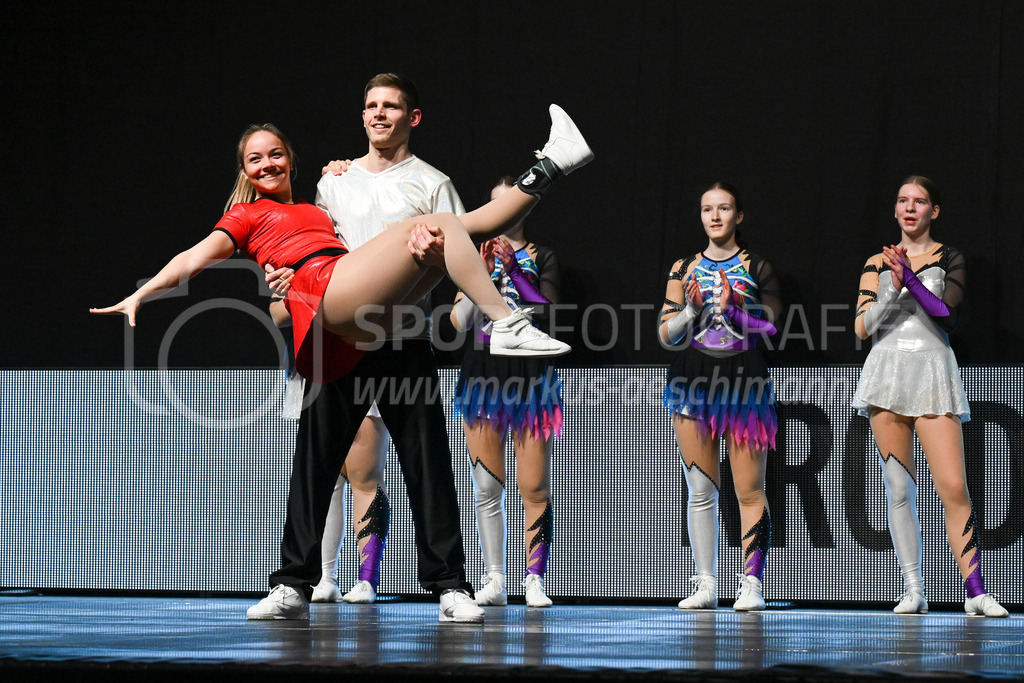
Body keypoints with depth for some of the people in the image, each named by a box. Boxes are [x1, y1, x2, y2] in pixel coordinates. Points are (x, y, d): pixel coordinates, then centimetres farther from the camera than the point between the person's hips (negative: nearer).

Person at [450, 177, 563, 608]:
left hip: (530, 376, -2)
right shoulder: (477, 256, 14)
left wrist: (515, 271, -10)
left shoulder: (541, 258, 9)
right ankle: (494, 581, 5)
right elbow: (458, 322, 6)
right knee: (487, 486, 1)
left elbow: (548, 314, -5)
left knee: (534, 487, -7)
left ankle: (535, 579, -3)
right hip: (483, 372, 2)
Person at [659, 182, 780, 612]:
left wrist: (732, 310, -13)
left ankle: (752, 584, -4)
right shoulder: (685, 269, 11)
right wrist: (692, 310, -9)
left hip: (745, 382, -2)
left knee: (749, 490, -6)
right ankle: (705, 585, 6)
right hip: (694, 380, 3)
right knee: (700, 490, 3)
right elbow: (666, 335, 9)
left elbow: (773, 330, 0)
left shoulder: (757, 268, 5)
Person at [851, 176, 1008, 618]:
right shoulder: (877, 265, 13)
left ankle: (976, 592, -12)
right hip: (887, 372, 2)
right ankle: (913, 590, 4)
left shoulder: (949, 259, 7)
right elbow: (863, 327, 5)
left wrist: (911, 279, -15)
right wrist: (893, 288, -9)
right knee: (899, 489, 1)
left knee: (954, 487, -13)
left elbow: (947, 313, -6)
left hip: (933, 371, -2)